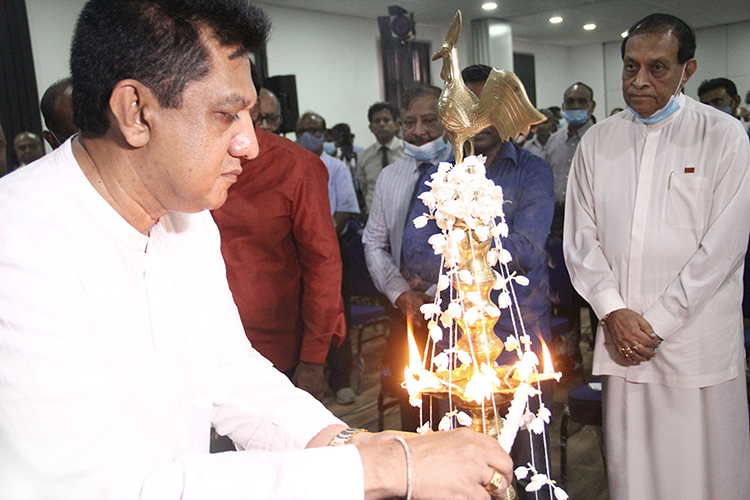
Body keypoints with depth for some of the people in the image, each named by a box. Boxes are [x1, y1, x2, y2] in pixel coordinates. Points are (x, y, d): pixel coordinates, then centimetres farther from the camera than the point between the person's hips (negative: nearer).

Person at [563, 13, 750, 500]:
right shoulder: (597, 142, 9)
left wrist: (656, 323, -9)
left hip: (698, 345, -2)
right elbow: (581, 238, 8)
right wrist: (614, 312, -5)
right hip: (620, 337, 3)